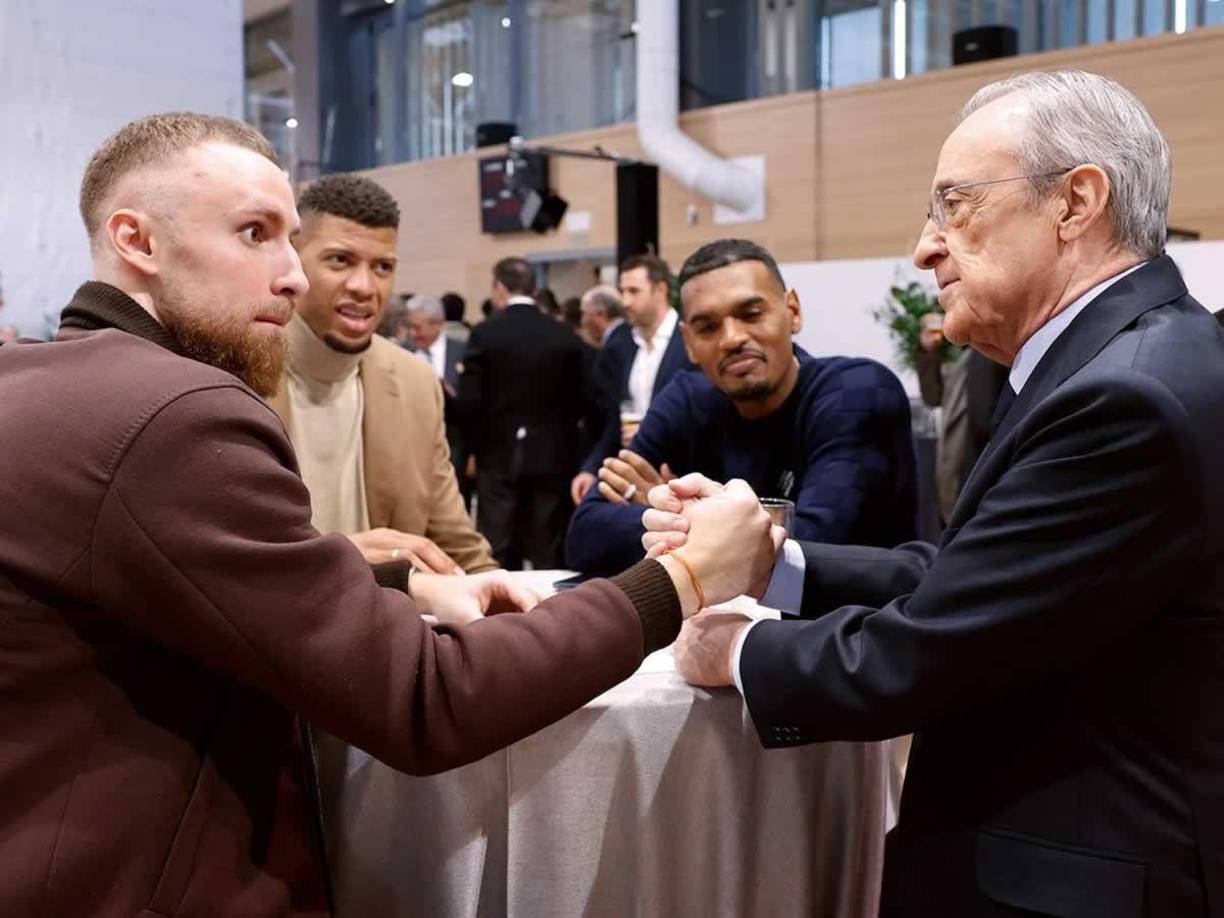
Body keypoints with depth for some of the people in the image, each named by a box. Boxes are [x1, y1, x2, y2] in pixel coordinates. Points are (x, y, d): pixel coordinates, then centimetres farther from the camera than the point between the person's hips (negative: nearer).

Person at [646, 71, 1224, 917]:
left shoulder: (1131, 398, -26)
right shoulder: (1127, 357, 4)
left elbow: (911, 659, -24)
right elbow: (958, 580, 2)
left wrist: (739, 650, -8)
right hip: (1069, 849, 8)